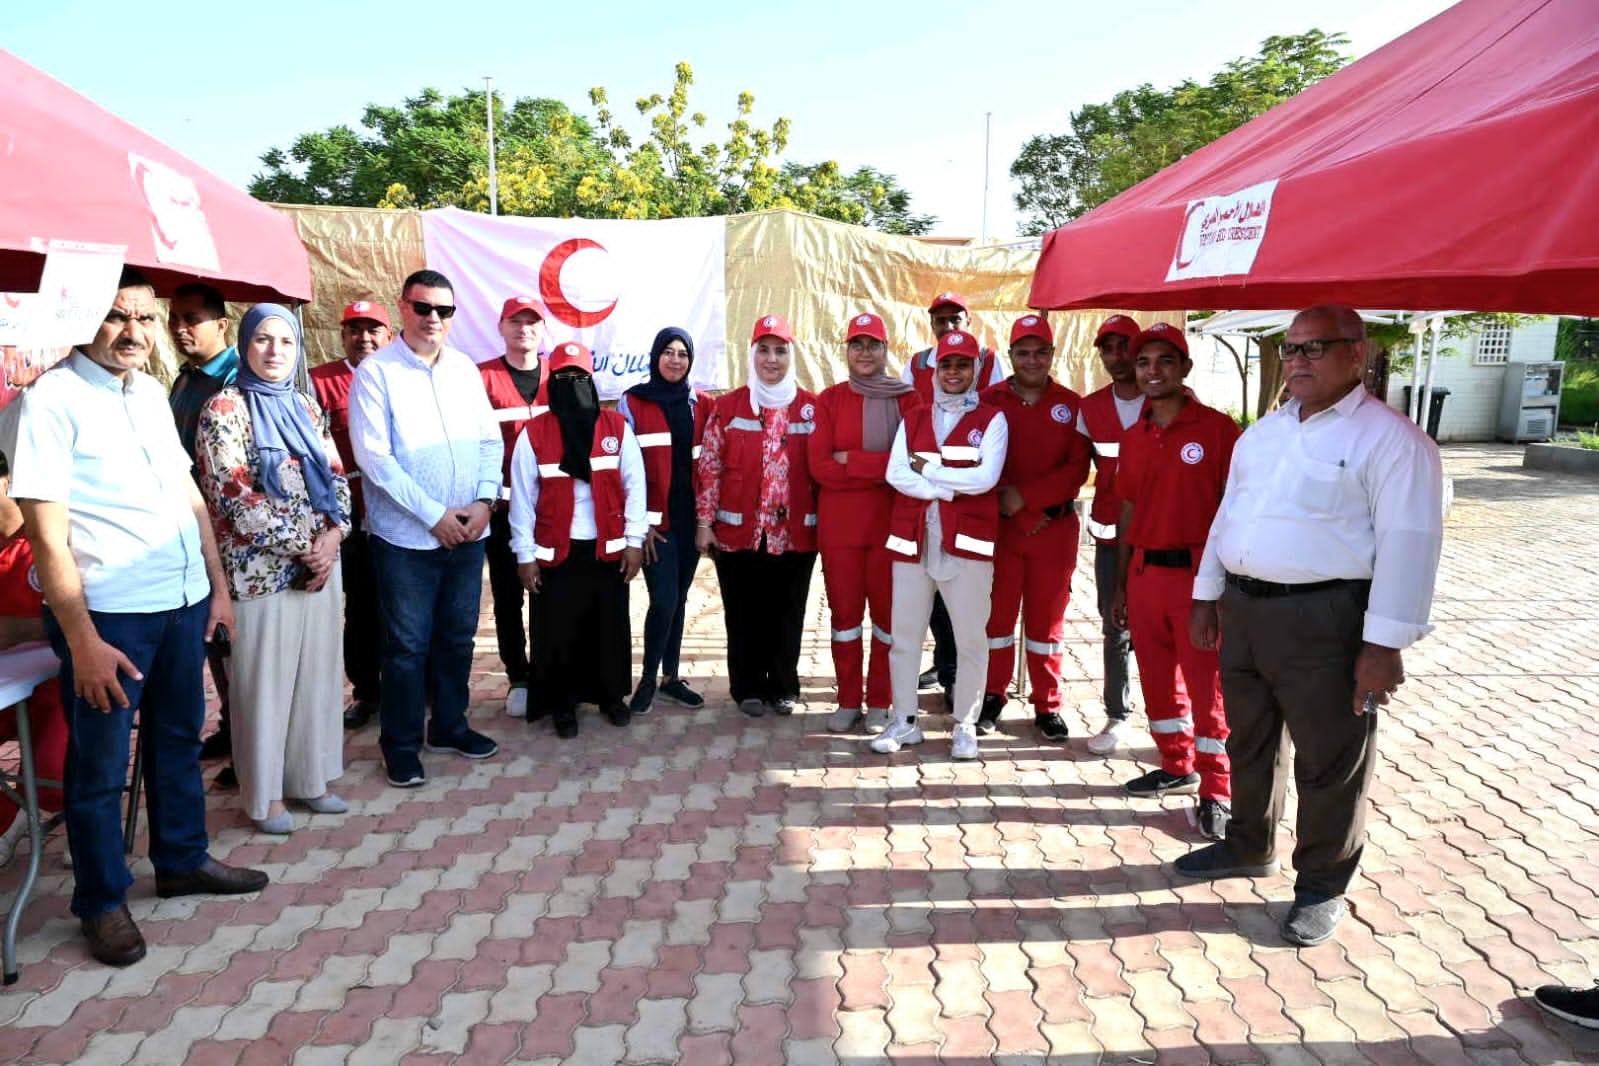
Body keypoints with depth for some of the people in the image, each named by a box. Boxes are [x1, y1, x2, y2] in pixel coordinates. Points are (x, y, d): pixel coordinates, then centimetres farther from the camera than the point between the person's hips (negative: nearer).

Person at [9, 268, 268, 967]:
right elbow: (47, 534, -16)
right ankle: (102, 902, 26)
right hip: (108, 615, -7)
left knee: (178, 739, 20)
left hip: (184, 601, 7)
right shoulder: (51, 400, -13)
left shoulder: (151, 394, 9)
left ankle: (182, 860, 38)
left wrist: (217, 583, 12)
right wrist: (83, 641, -18)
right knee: (99, 765, 8)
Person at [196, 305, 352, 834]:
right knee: (265, 681, 4)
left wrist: (331, 536, -7)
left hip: (320, 562, 6)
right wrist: (302, 545, -13)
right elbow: (233, 495, -14)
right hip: (261, 568, -6)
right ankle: (265, 794, 19)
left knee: (317, 672, 12)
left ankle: (310, 778, 26)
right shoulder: (225, 408, -7)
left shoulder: (305, 407, 11)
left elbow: (337, 476, 10)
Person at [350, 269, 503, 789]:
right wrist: (433, 514, -16)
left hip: (469, 531, 5)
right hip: (406, 536, -5)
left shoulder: (465, 369, 8)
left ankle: (449, 725, 31)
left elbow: (490, 439, 8)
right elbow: (374, 456, -13)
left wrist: (485, 499, -7)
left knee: (458, 636, 15)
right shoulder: (375, 372, -7)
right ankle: (401, 743, 19)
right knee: (408, 644, 4)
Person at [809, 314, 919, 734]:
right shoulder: (829, 400, 4)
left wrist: (850, 461, -12)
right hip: (838, 523, 1)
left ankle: (880, 703, 19)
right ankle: (848, 700, 21)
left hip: (891, 522, -1)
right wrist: (883, 468, -12)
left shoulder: (907, 400, 2)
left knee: (887, 611, 5)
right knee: (844, 610, 8)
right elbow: (820, 466, -6)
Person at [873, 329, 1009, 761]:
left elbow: (986, 477, -12)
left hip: (967, 542, -3)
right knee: (904, 636, 8)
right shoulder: (912, 420, 13)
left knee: (971, 639, 4)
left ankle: (965, 725, 19)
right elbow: (895, 474, -1)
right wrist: (952, 488, -11)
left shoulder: (992, 419, 3)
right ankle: (904, 721, 21)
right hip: (912, 540, 3)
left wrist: (926, 469, -6)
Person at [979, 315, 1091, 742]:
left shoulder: (1070, 405, 4)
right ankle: (993, 697, 21)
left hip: (1056, 528, 1)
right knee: (997, 613, 6)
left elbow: (1077, 469, -3)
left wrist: (1025, 496, -14)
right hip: (1000, 526, 0)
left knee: (1047, 618, 8)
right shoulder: (989, 401, 1)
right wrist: (1020, 515, -10)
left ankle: (1048, 706, 18)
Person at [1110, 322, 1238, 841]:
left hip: (1199, 573, -6)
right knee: (1157, 678, 15)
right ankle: (1177, 767, 33)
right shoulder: (1133, 437, 10)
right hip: (1144, 572, 6)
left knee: (1207, 683, 1)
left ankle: (1217, 791, 13)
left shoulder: (1217, 428, -7)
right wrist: (1120, 585, 13)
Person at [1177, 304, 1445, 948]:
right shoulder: (1263, 431, 12)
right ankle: (1249, 847, 40)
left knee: (1329, 761, 7)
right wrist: (1206, 598, 14)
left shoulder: (1390, 438, -11)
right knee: (1250, 743, 20)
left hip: (1325, 619, -7)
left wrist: (1385, 645, -19)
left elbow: (1408, 544, -16)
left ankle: (1322, 885, 24)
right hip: (1244, 608, 7)